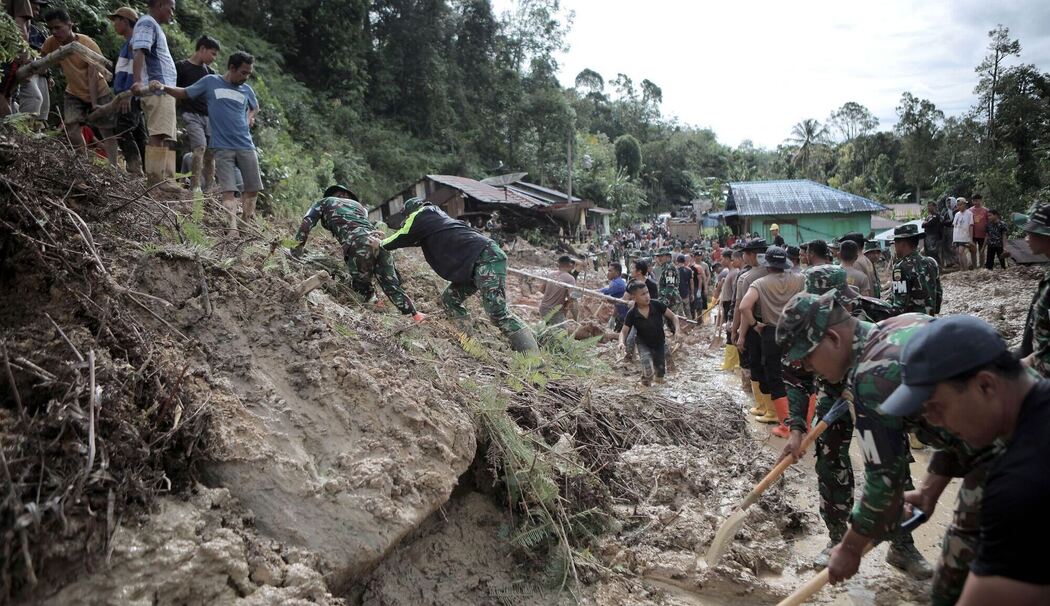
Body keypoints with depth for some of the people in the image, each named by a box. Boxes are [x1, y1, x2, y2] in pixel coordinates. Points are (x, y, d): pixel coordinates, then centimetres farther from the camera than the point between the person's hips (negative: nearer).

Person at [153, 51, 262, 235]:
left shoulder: (246, 90, 12)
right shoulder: (211, 82, 4)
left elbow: (255, 107, 32)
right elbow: (184, 93, 10)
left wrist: (250, 117, 11)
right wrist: (163, 87, -6)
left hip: (246, 146, 4)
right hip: (223, 147, -4)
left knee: (253, 189, 4)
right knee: (228, 191, -12)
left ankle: (246, 226, 20)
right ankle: (232, 230, -20)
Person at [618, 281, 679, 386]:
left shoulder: (657, 305, -21)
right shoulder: (632, 314, -21)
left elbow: (673, 316, -10)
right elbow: (624, 331, -16)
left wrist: (676, 329, -27)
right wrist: (621, 342, -37)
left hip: (660, 343, 2)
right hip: (644, 345, -2)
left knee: (660, 379, 13)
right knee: (648, 373, -21)